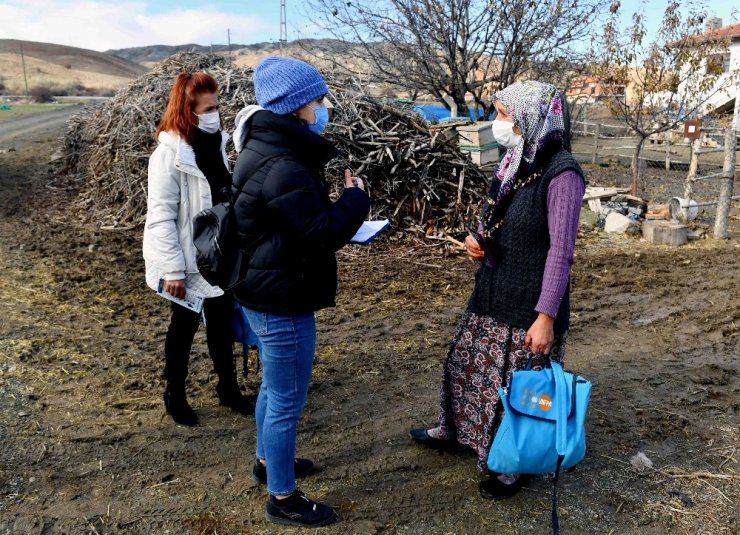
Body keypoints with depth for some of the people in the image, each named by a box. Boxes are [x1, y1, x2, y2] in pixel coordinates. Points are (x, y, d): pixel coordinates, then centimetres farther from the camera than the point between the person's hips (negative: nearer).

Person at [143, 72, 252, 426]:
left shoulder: (215, 144, 4)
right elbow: (161, 217, -20)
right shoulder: (169, 154, -19)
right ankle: (175, 394, 30)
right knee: (184, 326, 10)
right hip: (189, 261, -7)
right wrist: (173, 270, -21)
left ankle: (228, 387, 33)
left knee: (222, 322, 16)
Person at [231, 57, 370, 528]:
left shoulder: (267, 150, 8)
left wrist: (338, 200, 4)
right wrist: (357, 197, -8)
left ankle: (268, 460, 47)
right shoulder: (282, 168, -26)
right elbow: (326, 232, -24)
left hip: (266, 294, 11)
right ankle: (282, 498, 23)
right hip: (283, 301, -11)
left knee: (274, 388, 26)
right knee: (287, 401, 5)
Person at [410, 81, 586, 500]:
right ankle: (454, 430, 45)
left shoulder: (561, 173, -20)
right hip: (493, 290, 8)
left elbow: (561, 251, -20)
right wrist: (478, 238, -5)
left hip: (531, 300, -8)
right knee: (468, 363, 21)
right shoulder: (515, 161, 4)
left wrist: (547, 316, -20)